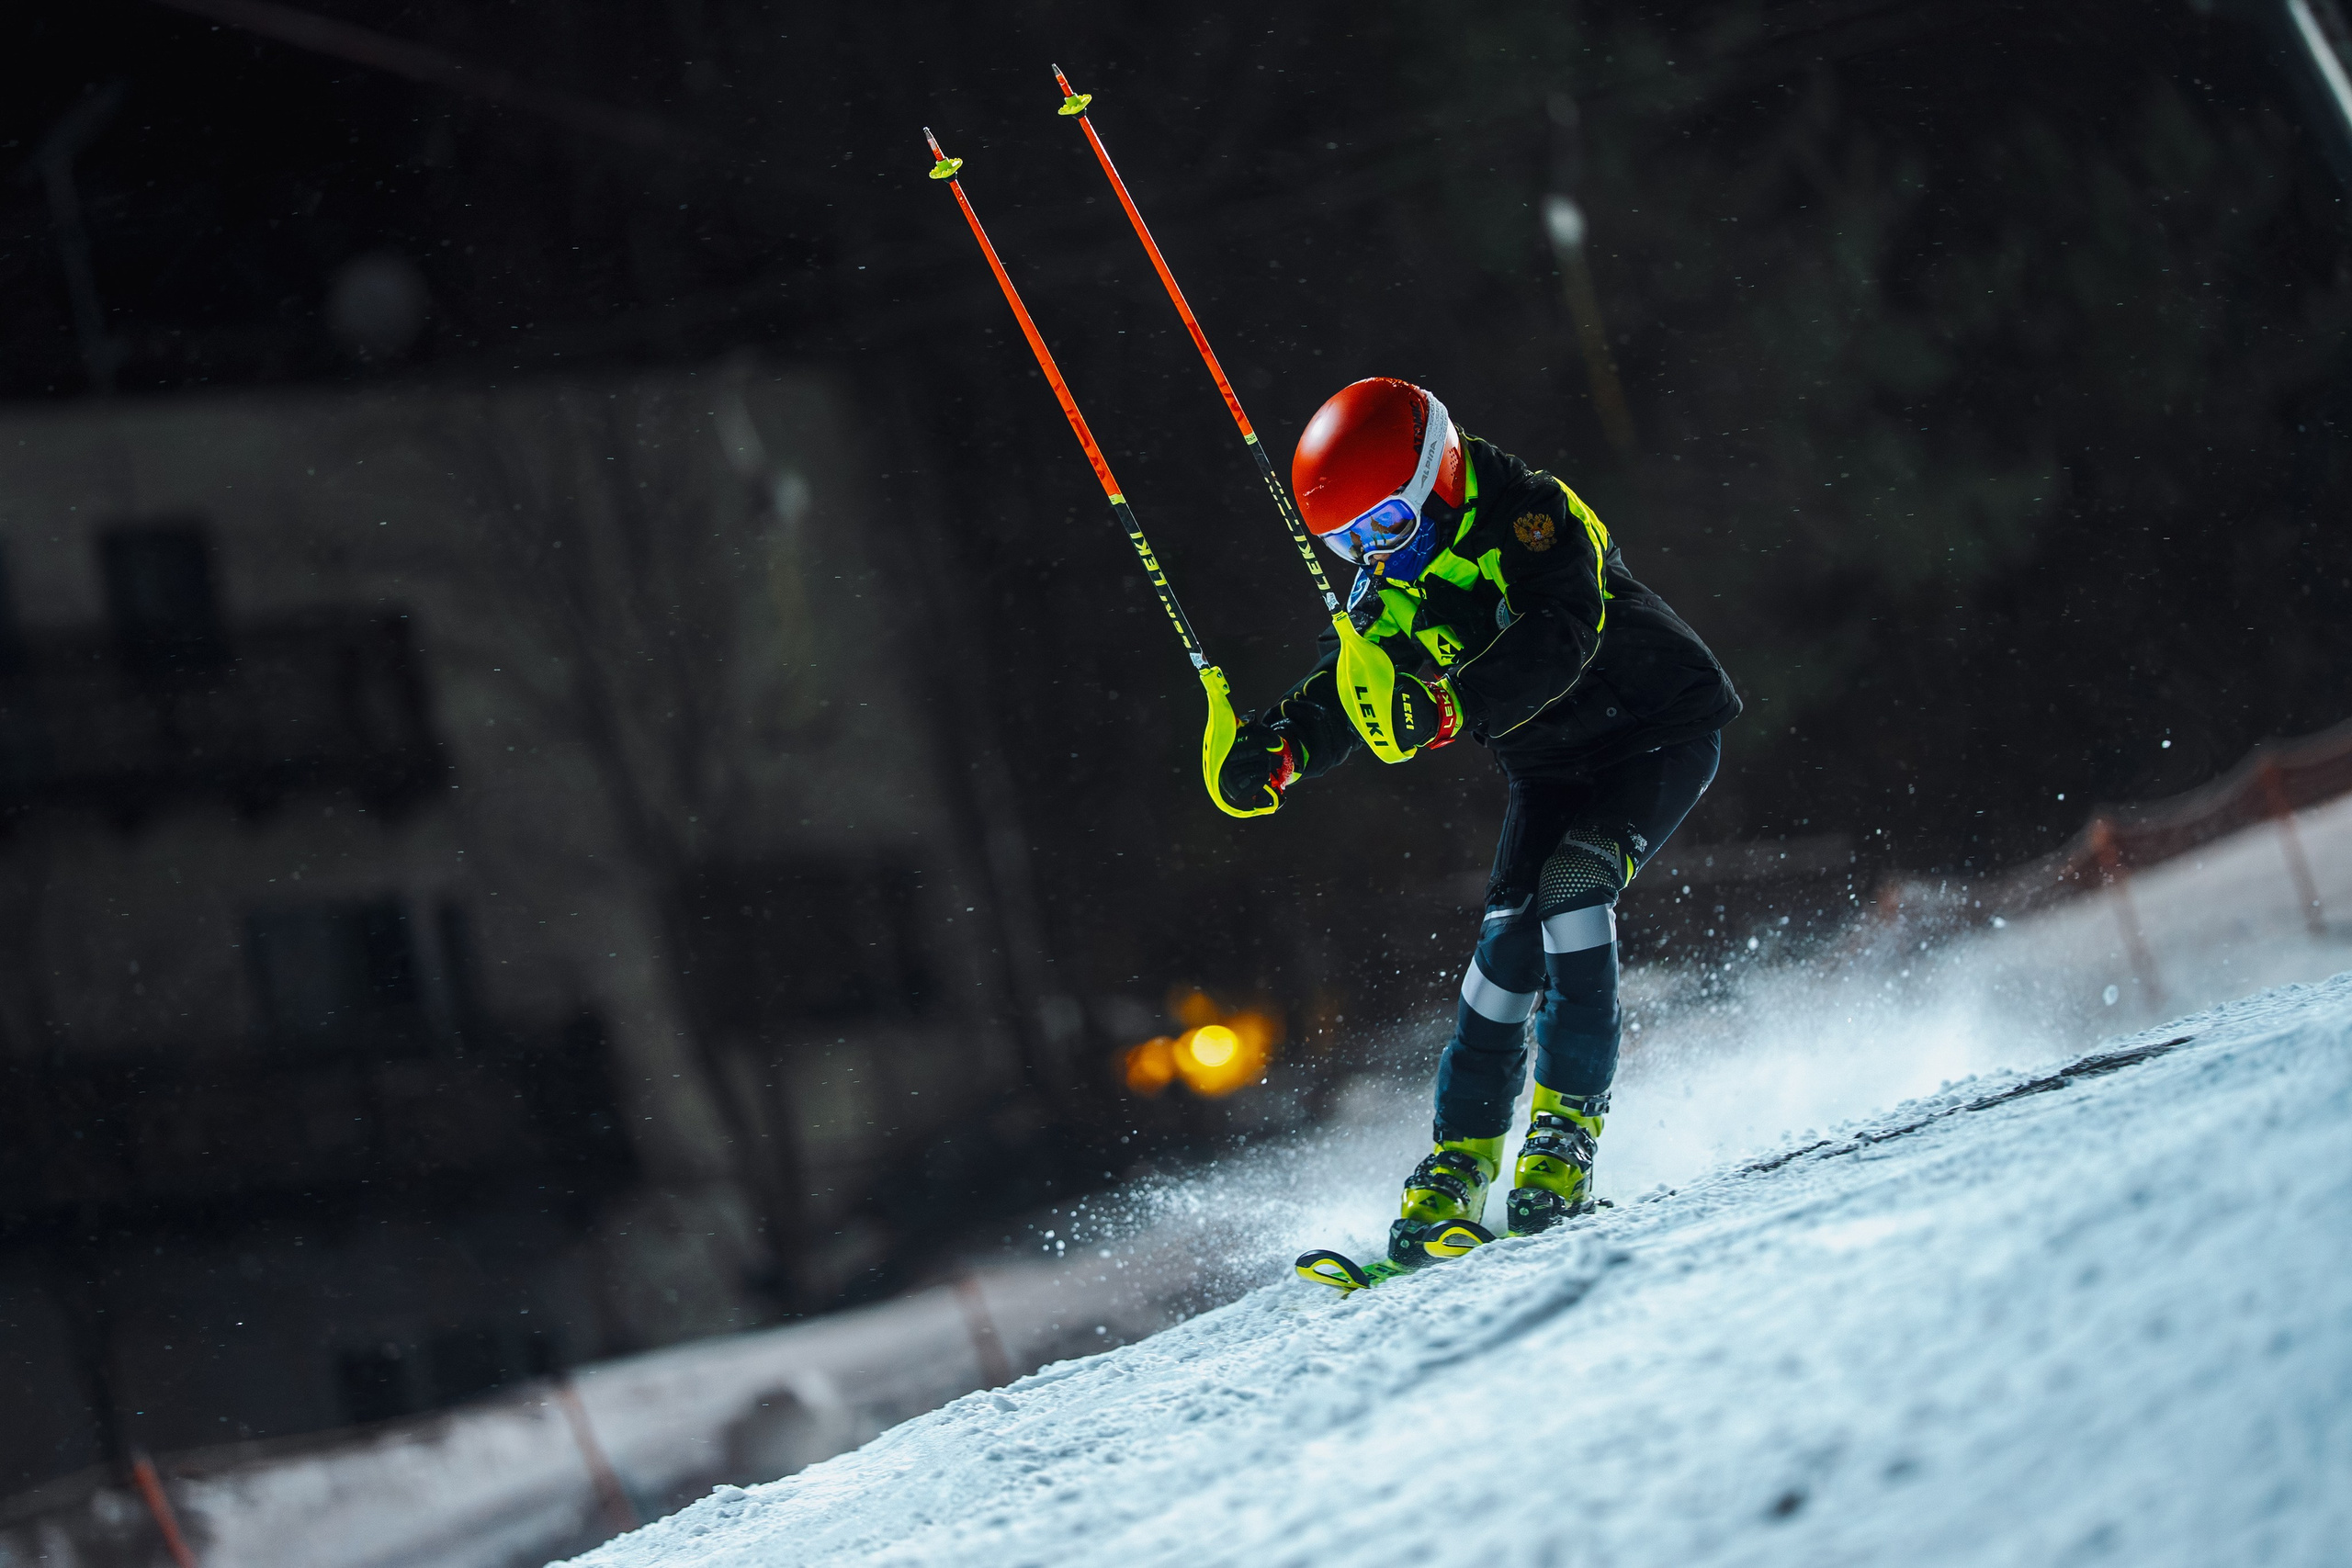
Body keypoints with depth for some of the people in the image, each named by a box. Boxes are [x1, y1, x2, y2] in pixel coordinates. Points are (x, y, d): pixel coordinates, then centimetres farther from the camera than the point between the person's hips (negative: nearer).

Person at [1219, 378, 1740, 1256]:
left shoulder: (1533, 517, -24)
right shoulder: (1390, 581, -1)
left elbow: (1558, 639, -39)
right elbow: (1345, 690, -2)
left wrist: (1450, 707, -53)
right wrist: (1278, 747, -23)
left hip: (1662, 730, -6)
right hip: (1551, 768, 6)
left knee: (1570, 885, -28)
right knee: (1511, 936, -12)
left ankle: (1569, 1127, -24)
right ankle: (1459, 1160, -6)